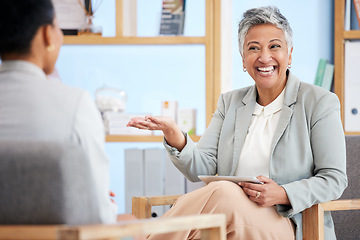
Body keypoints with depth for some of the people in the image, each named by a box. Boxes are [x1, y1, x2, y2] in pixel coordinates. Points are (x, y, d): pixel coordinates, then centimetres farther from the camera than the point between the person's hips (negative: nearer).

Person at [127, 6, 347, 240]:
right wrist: (173, 133, -14)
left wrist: (284, 194, -19)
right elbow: (202, 168, 7)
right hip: (231, 219, 4)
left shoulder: (320, 102, 3)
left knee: (224, 193, -34)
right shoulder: (230, 102, 17)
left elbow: (334, 179, -1)